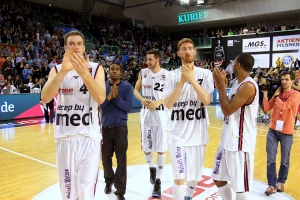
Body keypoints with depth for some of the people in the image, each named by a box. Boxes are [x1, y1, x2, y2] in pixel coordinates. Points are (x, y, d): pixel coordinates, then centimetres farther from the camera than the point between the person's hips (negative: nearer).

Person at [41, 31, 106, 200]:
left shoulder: (96, 68, 1)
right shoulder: (57, 69, 5)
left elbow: (101, 98, -15)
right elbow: (45, 98, -12)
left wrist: (84, 73, -27)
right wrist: (63, 71, -24)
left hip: (89, 136, -2)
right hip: (65, 137, 3)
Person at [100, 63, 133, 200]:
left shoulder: (127, 87, -4)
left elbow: (128, 107, -11)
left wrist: (116, 97, -22)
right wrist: (109, 97, -22)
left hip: (120, 127, -2)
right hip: (105, 127, 2)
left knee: (121, 160, 0)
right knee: (106, 158, 14)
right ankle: (108, 181, 38)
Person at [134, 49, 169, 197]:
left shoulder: (166, 74, -6)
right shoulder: (143, 73, 4)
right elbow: (136, 90, 10)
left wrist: (159, 102, -20)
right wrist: (143, 100, -10)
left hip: (161, 116, -3)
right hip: (146, 115, 3)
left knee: (161, 150, 1)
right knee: (146, 148, 12)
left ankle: (158, 181, 12)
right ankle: (151, 168, 42)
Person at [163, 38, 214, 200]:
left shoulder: (205, 74, -1)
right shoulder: (173, 75, -2)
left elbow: (207, 101, -13)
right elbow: (167, 104, -10)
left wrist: (192, 79, -21)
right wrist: (182, 82, -18)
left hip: (198, 132, 2)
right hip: (178, 133, -1)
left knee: (195, 173, 18)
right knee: (179, 176, -3)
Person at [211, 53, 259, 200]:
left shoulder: (248, 86, -20)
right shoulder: (237, 83, 11)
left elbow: (227, 110, -22)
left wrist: (221, 86, -15)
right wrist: (220, 88, 6)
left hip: (240, 142, -10)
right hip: (228, 139, 10)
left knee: (239, 186, 3)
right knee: (219, 179, 17)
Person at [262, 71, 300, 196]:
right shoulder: (277, 93, 8)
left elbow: (284, 106, -21)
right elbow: (267, 108, 3)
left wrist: (276, 95, -9)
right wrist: (265, 94, -6)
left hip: (286, 132, -3)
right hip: (273, 130, 3)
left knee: (285, 161, 10)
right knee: (270, 159, 0)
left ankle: (281, 182, 30)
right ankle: (272, 185, 9)